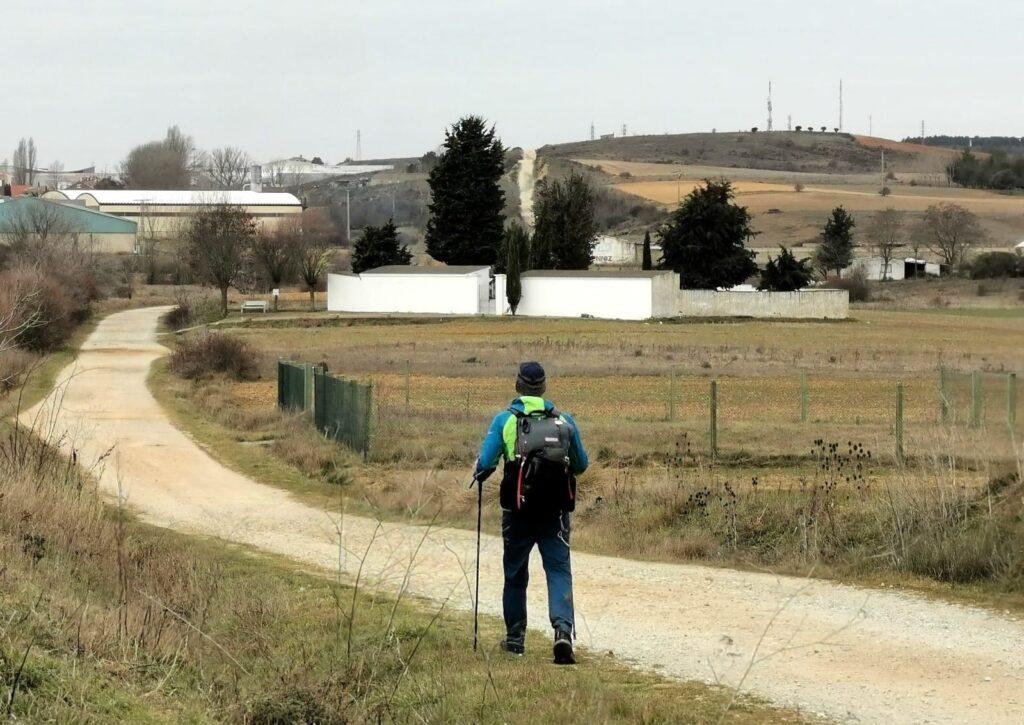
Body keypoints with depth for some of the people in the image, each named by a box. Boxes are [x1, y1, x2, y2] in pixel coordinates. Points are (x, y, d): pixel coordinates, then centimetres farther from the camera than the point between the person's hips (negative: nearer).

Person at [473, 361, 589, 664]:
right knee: (559, 570, 0)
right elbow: (581, 465, 11)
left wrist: (479, 476, 14)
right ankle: (563, 629, -22)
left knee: (515, 574, 13)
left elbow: (485, 464, -8)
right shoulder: (564, 421, 2)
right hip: (556, 512, 1)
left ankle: (515, 638, 22)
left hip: (518, 511, -1)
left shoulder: (505, 420, -4)